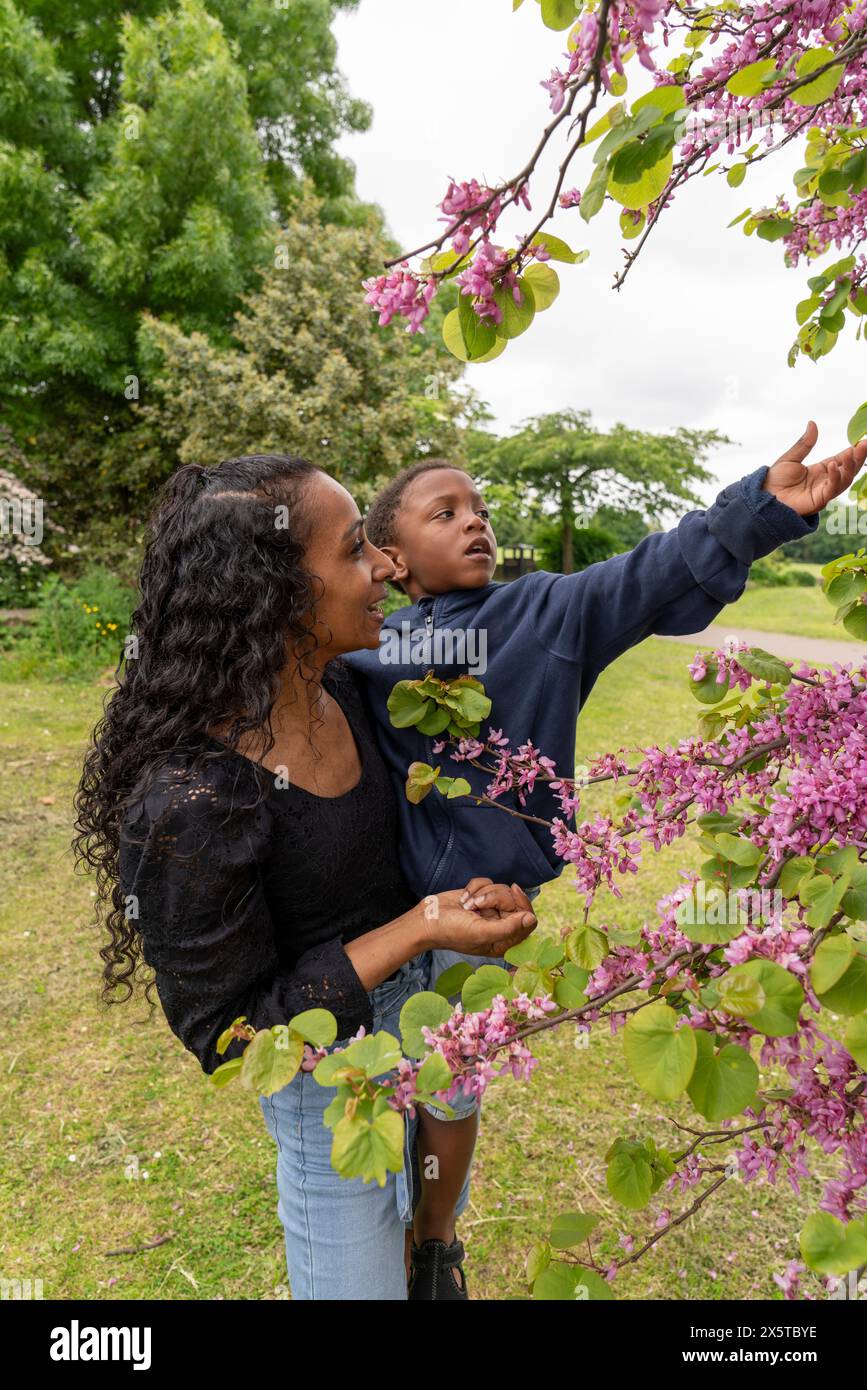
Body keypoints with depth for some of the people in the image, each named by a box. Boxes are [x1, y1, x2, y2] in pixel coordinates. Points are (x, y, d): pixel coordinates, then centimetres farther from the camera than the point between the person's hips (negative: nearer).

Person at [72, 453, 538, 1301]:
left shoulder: (337, 687, -12)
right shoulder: (187, 804, -35)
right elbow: (231, 1034, -24)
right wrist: (421, 927, -31)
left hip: (418, 990, 7)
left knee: (437, 1211, 33)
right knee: (363, 1277, 21)